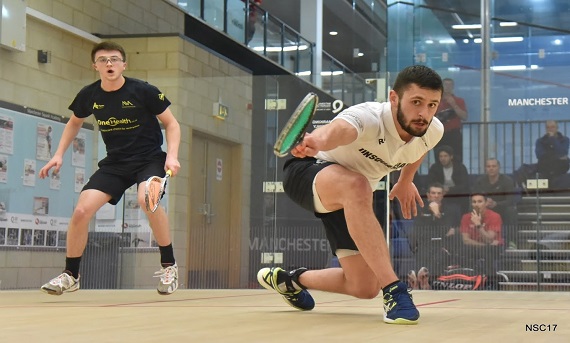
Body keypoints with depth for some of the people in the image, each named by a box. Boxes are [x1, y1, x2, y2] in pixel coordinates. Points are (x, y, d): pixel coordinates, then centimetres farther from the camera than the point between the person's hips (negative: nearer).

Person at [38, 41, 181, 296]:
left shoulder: (143, 91, -13)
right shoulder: (89, 95, -3)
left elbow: (171, 124, -4)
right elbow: (74, 123, 19)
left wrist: (172, 156, -19)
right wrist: (59, 154, 9)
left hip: (149, 158, -4)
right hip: (115, 162, 4)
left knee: (146, 199, -35)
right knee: (81, 211, -11)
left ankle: (168, 266, -15)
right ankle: (70, 276, 9)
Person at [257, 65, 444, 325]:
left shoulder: (433, 131, -14)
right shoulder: (368, 118, -34)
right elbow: (338, 129, -59)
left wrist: (405, 181, 21)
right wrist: (317, 141, -81)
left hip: (351, 203, 7)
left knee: (365, 288, -2)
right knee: (356, 186, -43)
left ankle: (294, 279, 27)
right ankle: (393, 289, -39)